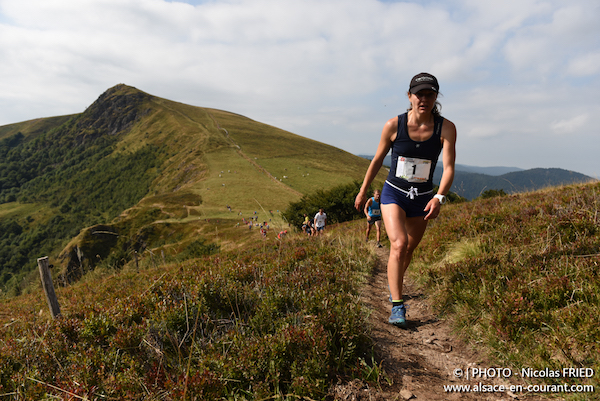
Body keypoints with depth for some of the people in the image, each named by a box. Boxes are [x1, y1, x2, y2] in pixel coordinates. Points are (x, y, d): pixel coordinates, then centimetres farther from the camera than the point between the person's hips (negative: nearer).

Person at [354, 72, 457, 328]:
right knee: (399, 245, -22)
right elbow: (377, 160, 1)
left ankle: (394, 285, 46)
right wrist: (363, 191, 8)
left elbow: (449, 166, -16)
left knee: (409, 249, 17)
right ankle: (397, 307, -14)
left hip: (422, 199, 2)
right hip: (393, 194, -2)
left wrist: (439, 197, -33)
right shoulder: (394, 125, -11)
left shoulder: (446, 128, -10)